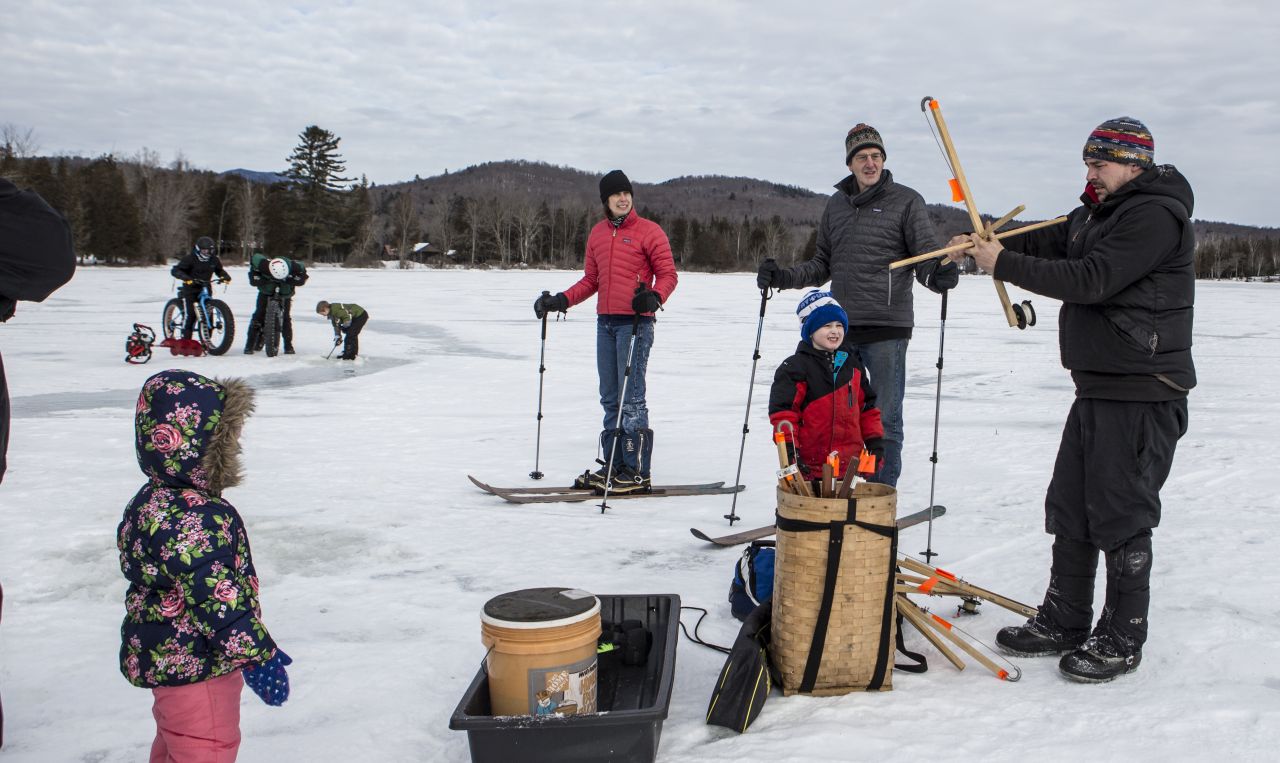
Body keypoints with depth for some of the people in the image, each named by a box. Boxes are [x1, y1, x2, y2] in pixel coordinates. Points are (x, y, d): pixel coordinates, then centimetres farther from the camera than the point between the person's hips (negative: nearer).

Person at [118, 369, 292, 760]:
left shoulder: (156, 503, 5)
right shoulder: (190, 520, -30)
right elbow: (215, 596, -31)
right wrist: (257, 654, -25)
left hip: (166, 662, 11)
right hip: (193, 668, -11)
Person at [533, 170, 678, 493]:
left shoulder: (649, 231, -2)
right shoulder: (597, 234, 16)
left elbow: (668, 274, -3)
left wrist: (655, 296, -24)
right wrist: (561, 300, 7)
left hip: (635, 322, -6)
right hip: (605, 322, 7)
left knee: (631, 398, -9)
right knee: (610, 399, 9)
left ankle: (638, 472, -4)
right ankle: (613, 465, 17)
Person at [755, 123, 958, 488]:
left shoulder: (906, 201, 2)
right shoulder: (836, 204, 15)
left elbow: (927, 256, -3)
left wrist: (939, 274, -25)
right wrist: (783, 277, 6)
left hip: (886, 327, -4)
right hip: (841, 328, 5)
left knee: (884, 420, 0)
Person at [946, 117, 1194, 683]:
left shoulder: (1155, 216, -15)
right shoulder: (1095, 213, 16)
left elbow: (1089, 279, -24)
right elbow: (1048, 243, 14)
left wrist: (1005, 264, -19)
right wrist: (984, 246, -4)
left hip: (1142, 396, -10)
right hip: (1096, 390, 10)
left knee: (1121, 518, -2)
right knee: (1069, 509, 13)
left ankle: (1122, 640, 12)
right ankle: (1063, 622, 25)